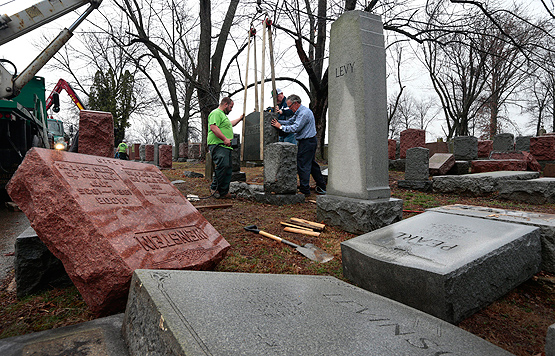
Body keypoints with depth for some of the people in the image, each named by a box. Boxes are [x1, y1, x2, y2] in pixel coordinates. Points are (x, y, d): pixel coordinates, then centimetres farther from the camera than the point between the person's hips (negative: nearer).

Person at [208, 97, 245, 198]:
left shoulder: (223, 115, 30)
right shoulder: (216, 113, -5)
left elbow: (230, 124, 49)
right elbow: (213, 127, -20)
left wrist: (240, 118, 56)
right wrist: (225, 139, -23)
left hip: (226, 146, 11)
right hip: (218, 145, -11)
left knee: (228, 169, 6)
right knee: (223, 165, -23)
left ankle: (224, 192, 9)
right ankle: (214, 187, -12)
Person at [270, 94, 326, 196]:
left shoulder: (304, 113, -19)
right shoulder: (298, 112, 15)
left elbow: (295, 128, -24)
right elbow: (290, 122, 19)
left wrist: (281, 127, -17)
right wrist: (277, 122, 7)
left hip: (307, 142, -11)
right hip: (310, 141, 11)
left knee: (302, 166, -4)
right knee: (312, 164, 16)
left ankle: (305, 190, 4)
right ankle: (321, 187, 25)